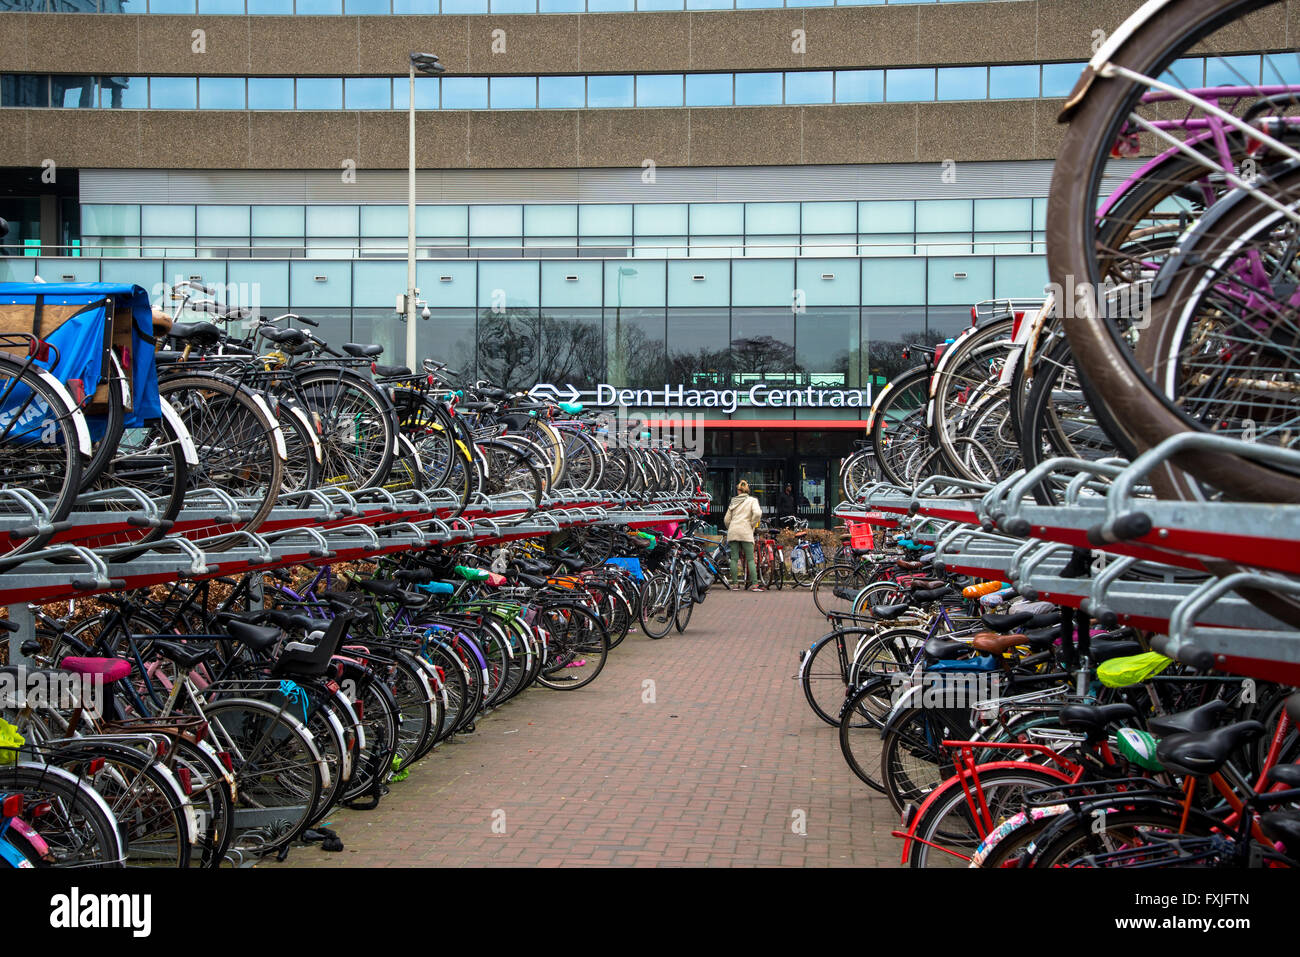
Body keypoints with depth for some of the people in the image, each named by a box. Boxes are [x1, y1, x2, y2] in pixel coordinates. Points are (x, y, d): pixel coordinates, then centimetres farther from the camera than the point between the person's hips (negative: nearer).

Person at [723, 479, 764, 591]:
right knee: (750, 559, -2)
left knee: (734, 558, 5)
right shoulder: (752, 500, 5)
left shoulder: (733, 502, 16)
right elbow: (757, 513, -13)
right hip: (745, 532, -3)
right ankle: (755, 584, -7)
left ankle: (734, 583, 3)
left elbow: (726, 520, 14)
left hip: (733, 532, 3)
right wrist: (752, 525, 0)